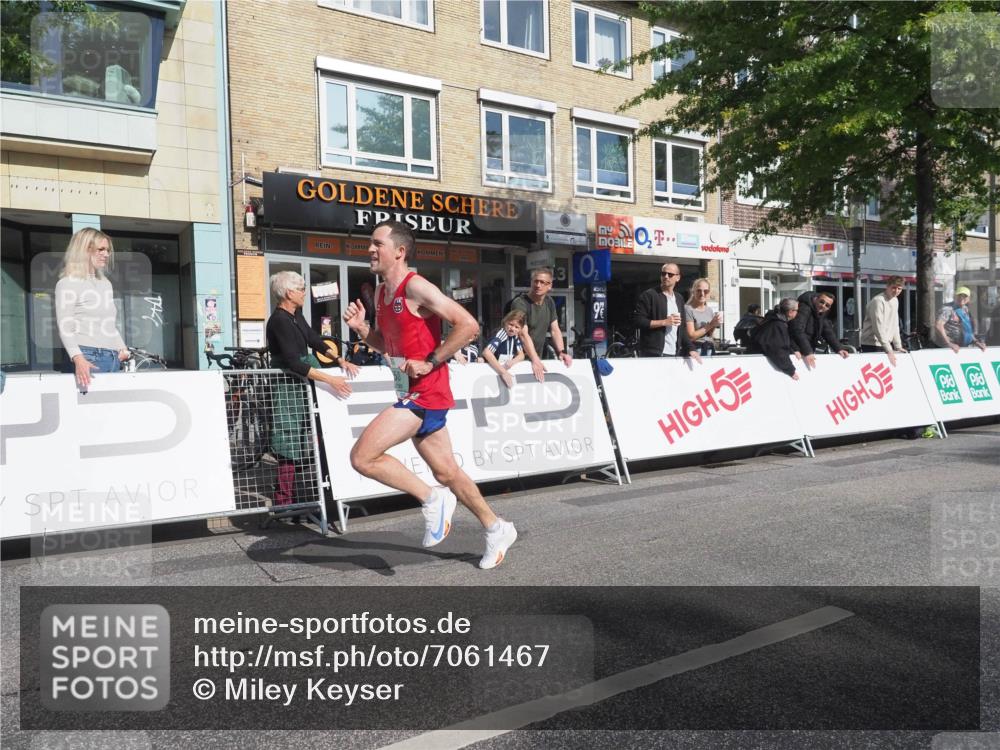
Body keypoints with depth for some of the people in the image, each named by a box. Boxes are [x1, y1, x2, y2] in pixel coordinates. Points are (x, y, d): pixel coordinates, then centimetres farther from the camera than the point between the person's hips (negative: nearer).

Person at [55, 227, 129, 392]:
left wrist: (122, 348, 11)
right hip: (88, 358, -7)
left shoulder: (106, 283, 21)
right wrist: (78, 359, -23)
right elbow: (65, 327, -9)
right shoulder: (68, 283, -1)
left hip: (114, 359, 7)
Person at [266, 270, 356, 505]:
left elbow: (315, 340, 14)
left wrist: (340, 360, 1)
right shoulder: (279, 321, -20)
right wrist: (331, 379, -29)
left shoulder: (295, 315, 9)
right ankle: (284, 502, 1)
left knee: (299, 448, 14)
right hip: (287, 391, -9)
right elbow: (295, 364, -27)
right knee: (289, 450, -5)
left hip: (300, 388, 10)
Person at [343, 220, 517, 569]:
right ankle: (497, 530, 31)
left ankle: (431, 498, 1)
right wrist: (361, 328, 5)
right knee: (446, 472, 16)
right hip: (414, 395, 9)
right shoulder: (381, 293, 13)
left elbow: (468, 325, -20)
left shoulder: (416, 287, -14)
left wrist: (429, 363, -19)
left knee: (362, 456, -15)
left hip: (425, 394, -9)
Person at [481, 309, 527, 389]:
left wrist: (512, 362, -18)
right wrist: (503, 372, -32)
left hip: (507, 369, 5)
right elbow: (486, 352, -32)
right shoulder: (501, 334, -20)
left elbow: (521, 355, 4)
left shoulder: (515, 336, 1)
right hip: (492, 369, -5)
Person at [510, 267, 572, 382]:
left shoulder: (549, 302, 5)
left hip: (538, 358, 6)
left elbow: (555, 330, 6)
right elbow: (524, 335, -24)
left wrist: (561, 352, -10)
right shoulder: (520, 303, -17)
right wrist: (535, 360, -33)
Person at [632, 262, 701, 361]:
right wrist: (664, 322, -14)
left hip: (675, 354, 6)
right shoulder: (648, 295, -2)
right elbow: (637, 320, -11)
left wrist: (690, 349, 7)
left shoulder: (679, 298, 17)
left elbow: (682, 327, 19)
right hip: (653, 355, -6)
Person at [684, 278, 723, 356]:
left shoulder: (711, 310, 10)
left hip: (709, 349, 6)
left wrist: (715, 325, -6)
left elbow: (709, 335, 12)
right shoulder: (688, 309, -10)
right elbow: (691, 336, -14)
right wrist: (711, 325, -14)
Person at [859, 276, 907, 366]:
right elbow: (879, 328, -22)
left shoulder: (895, 300, 11)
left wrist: (898, 346, 9)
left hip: (886, 344, 8)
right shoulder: (878, 301, -16)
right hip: (872, 346, -8)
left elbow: (895, 325, 16)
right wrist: (889, 350, -25)